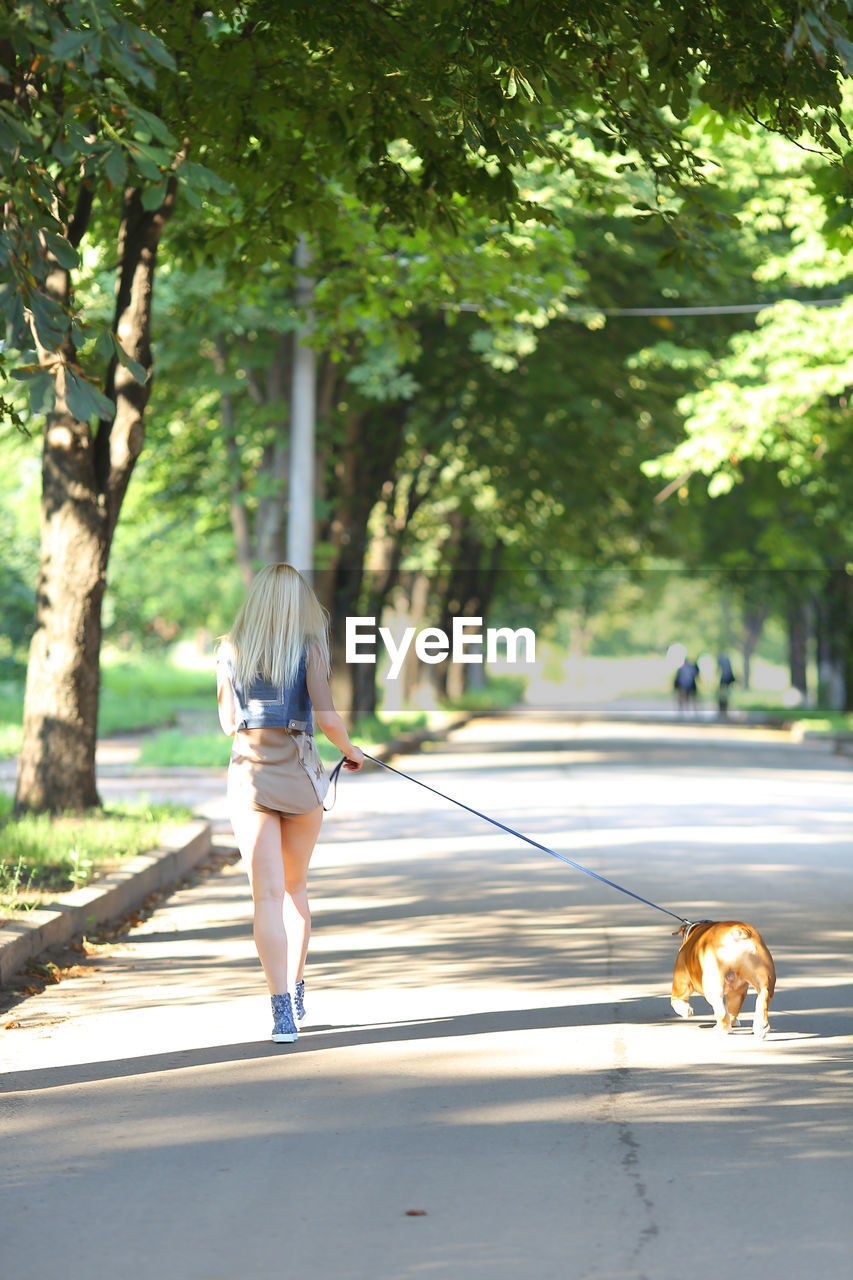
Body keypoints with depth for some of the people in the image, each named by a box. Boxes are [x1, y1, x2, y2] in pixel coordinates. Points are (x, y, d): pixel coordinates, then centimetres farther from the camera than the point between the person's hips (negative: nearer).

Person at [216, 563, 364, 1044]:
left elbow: (228, 722, 13)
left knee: (268, 894, -5)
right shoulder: (309, 647, -4)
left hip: (249, 774, 1)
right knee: (296, 887, 18)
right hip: (299, 773, -1)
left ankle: (283, 1008, -17)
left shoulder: (230, 650, 5)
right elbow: (327, 717, -10)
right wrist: (350, 750, 9)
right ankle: (296, 993, 26)